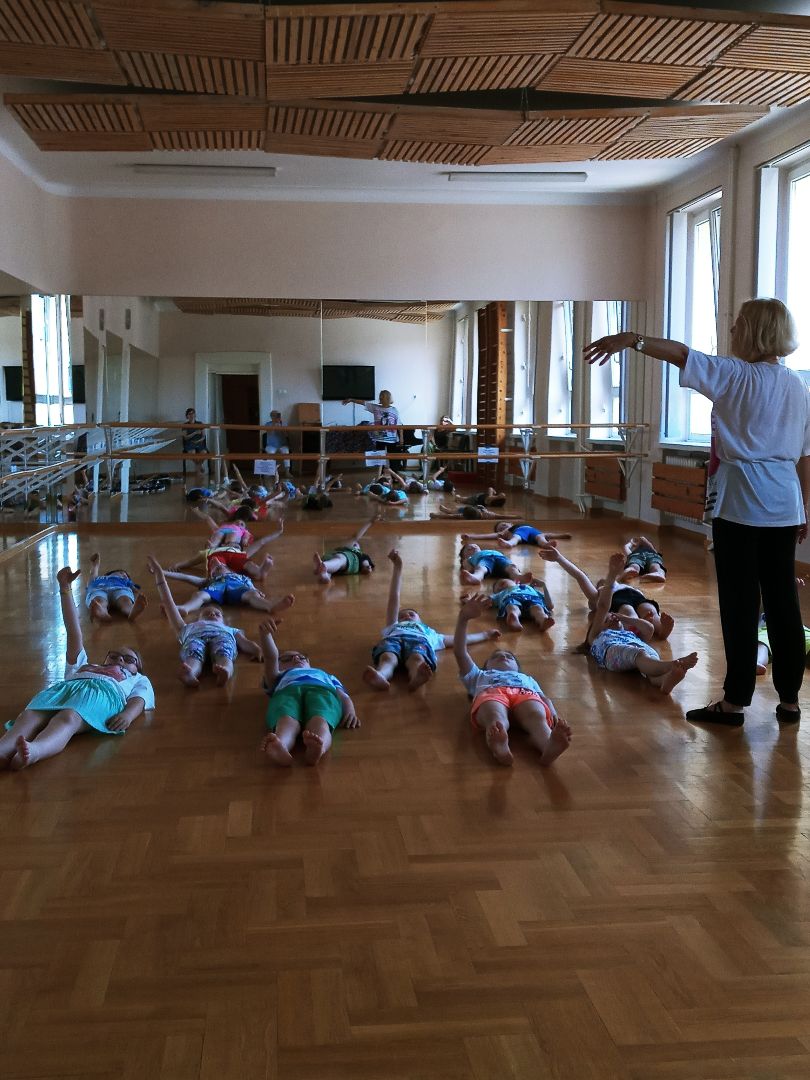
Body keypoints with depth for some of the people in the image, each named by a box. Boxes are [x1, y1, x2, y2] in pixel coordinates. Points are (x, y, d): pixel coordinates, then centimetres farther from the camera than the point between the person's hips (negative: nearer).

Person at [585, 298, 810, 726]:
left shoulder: (735, 376, -8)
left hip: (740, 506, -6)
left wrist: (630, 338, -16)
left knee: (740, 603, -1)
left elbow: (680, 352, -18)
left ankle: (735, 701, 7)